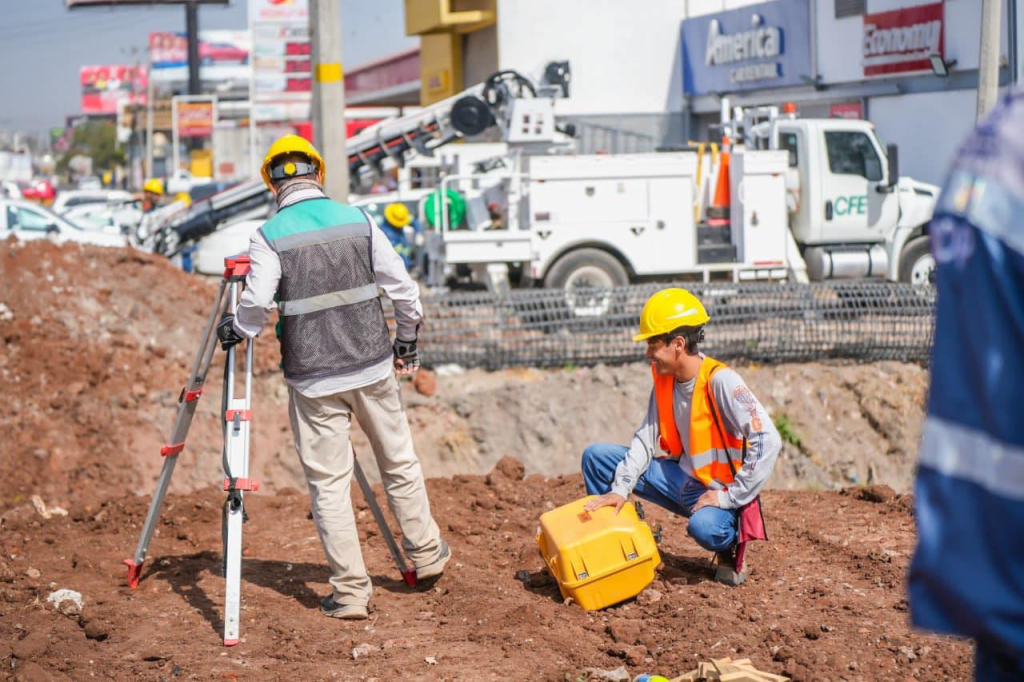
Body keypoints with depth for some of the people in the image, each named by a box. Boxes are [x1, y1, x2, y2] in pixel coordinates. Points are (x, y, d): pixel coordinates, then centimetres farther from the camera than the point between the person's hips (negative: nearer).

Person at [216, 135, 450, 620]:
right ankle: (426, 554, 33)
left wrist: (233, 329, 4)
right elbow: (401, 288, 4)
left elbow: (256, 305, -16)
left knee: (329, 484, 3)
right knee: (400, 464, 19)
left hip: (313, 381, -3)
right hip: (373, 367, 3)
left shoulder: (270, 237, -9)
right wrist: (407, 340, 18)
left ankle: (350, 592, 4)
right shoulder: (358, 221, 1)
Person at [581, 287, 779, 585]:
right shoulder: (664, 378, 0)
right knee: (596, 456, 1)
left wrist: (730, 496, -26)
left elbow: (768, 441, -28)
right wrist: (620, 488, -14)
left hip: (717, 491, -7)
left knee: (704, 526, -41)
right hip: (682, 479, 7)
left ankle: (731, 545, -4)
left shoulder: (720, 381, -23)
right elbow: (646, 438, 0)